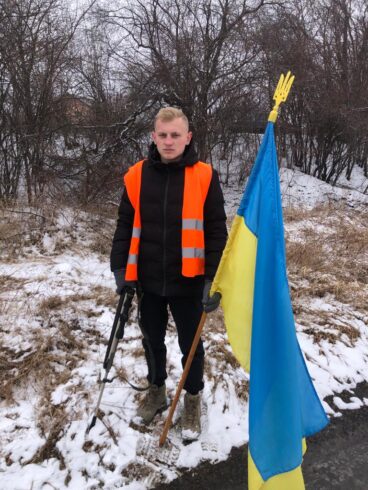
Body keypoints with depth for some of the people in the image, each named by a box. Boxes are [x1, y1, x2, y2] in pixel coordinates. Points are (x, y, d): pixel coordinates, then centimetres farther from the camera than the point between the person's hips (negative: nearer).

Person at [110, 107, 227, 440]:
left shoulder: (204, 176, -9)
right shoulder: (137, 175, -1)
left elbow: (217, 231, -8)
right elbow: (126, 225, 6)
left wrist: (214, 278, -14)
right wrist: (120, 267, 0)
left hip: (188, 281, -2)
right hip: (148, 280, 3)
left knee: (191, 344, 13)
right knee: (152, 340, 20)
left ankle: (193, 400, 37)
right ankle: (157, 391, 45)